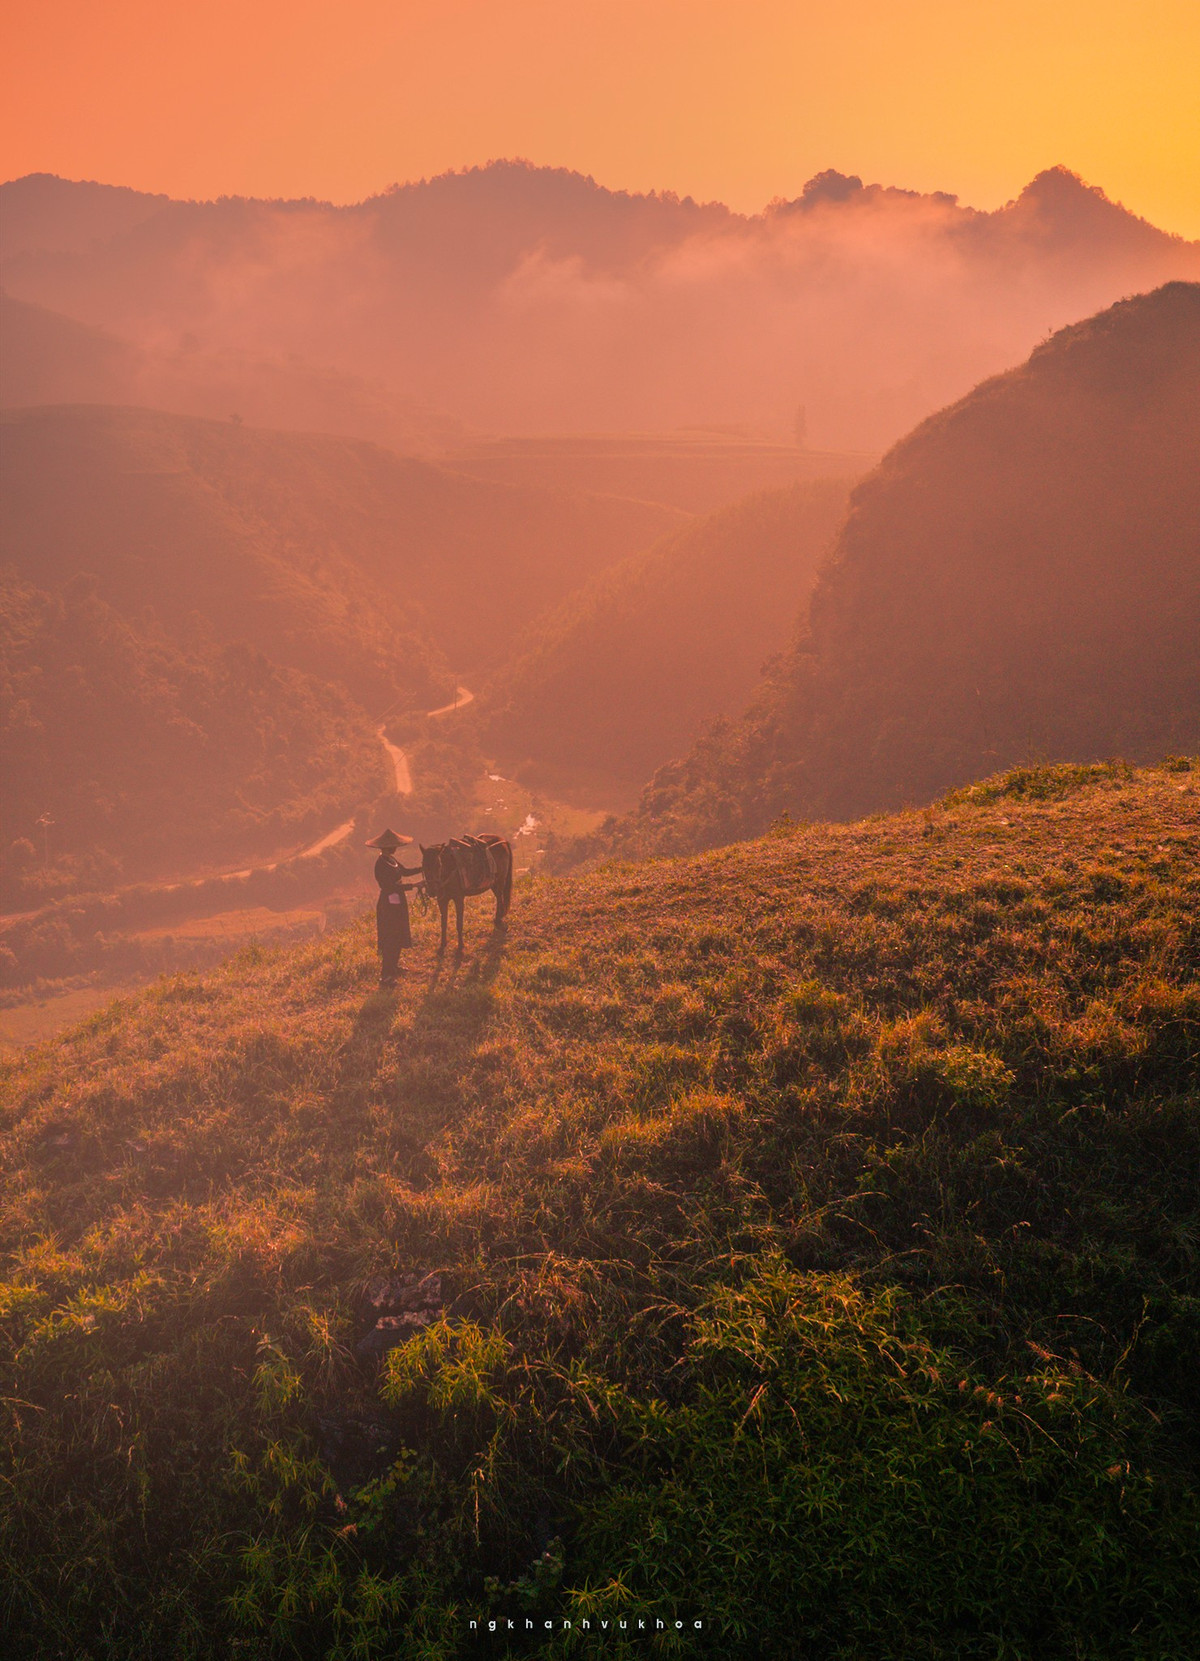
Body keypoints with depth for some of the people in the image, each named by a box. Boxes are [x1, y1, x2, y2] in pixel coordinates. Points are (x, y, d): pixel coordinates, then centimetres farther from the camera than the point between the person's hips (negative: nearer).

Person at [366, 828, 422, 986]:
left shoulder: (391, 860, 4)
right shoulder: (381, 864, -24)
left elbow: (405, 871, 17)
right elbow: (389, 886, -27)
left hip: (398, 903, 10)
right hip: (389, 905, -10)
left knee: (398, 937, 23)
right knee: (390, 940, -2)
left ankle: (393, 967, 40)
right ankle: (386, 977, 6)